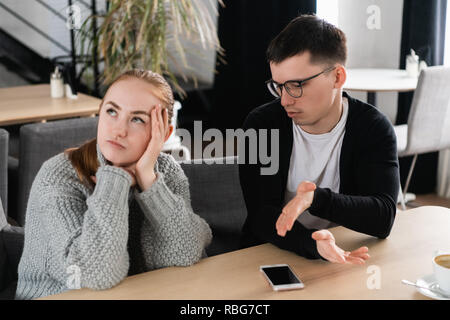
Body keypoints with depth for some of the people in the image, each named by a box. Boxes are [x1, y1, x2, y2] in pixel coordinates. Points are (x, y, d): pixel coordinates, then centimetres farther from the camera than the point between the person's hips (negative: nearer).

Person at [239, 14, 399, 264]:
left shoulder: (373, 129, -7)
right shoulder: (260, 125, -7)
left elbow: (383, 218, -15)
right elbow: (261, 214, -14)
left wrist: (316, 199, -32)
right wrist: (311, 243, -33)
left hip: (345, 257, 1)